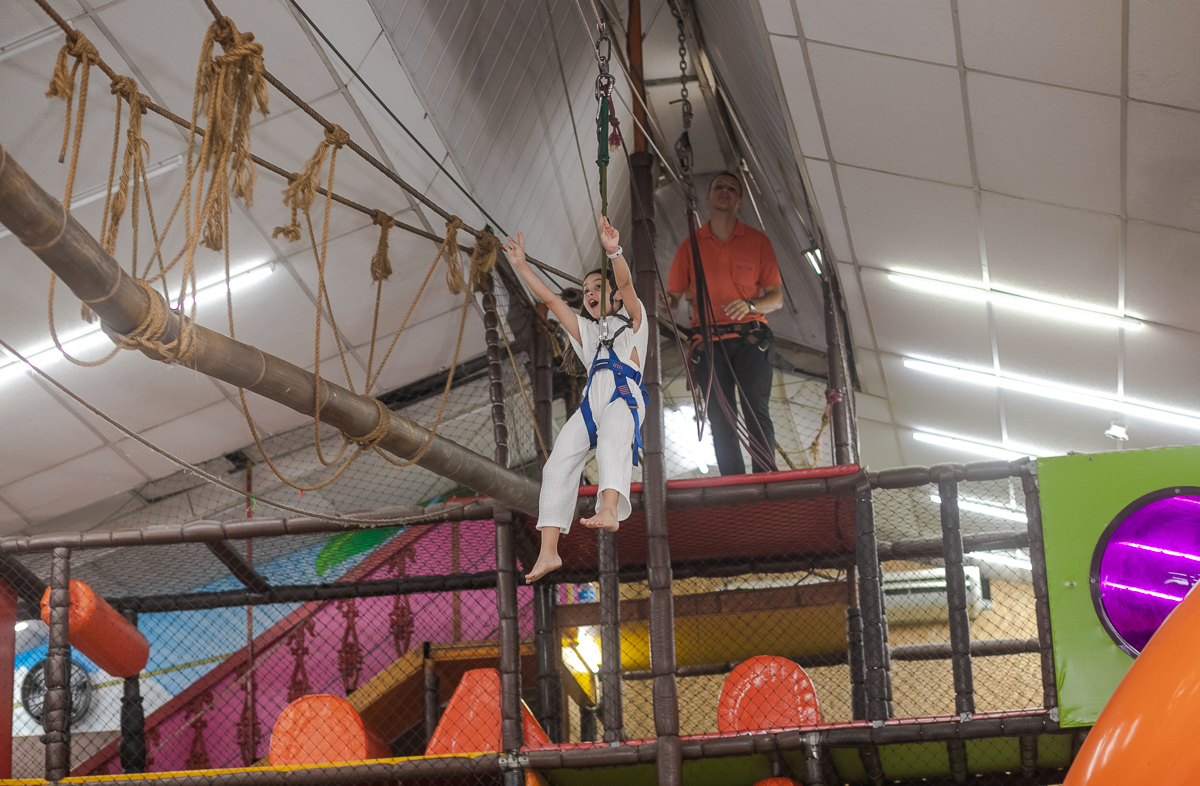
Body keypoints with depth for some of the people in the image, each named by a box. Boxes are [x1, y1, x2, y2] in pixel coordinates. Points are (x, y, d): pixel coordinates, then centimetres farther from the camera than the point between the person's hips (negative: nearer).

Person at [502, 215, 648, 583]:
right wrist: (521, 265, 20)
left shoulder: (631, 320, 18)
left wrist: (614, 251, -21)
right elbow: (550, 298, 27)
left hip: (625, 395, -6)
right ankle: (548, 552, -13)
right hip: (592, 401, 6)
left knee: (612, 436, -37)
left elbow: (625, 283, -2)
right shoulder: (585, 330, 33)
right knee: (557, 464, -10)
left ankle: (610, 511, -64)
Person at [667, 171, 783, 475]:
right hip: (709, 343, 1)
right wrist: (666, 301, -13)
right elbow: (673, 296, 11)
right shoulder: (690, 245, 13)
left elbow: (776, 298, 9)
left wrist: (750, 306, -12)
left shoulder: (757, 241, 11)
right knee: (721, 420, -5)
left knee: (757, 412, -14)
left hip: (749, 339, -1)